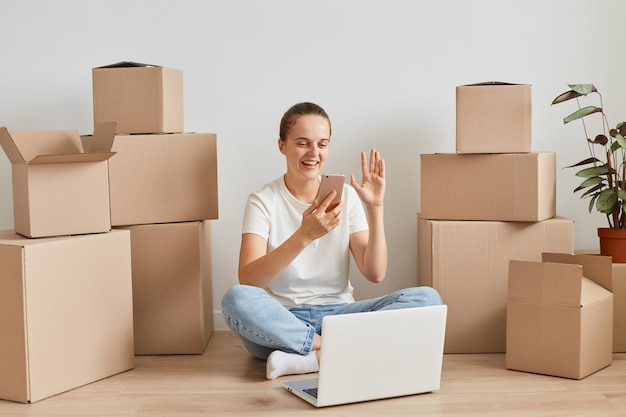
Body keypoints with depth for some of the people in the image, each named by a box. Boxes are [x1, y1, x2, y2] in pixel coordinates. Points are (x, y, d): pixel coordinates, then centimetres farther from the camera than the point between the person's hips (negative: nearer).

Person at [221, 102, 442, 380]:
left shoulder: (346, 196, 5)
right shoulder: (263, 201, -3)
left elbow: (375, 273, -3)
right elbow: (247, 280, -19)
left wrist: (375, 208, -13)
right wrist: (304, 235, -31)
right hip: (281, 319, -2)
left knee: (427, 298, -20)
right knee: (236, 299, -35)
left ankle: (307, 358, -25)